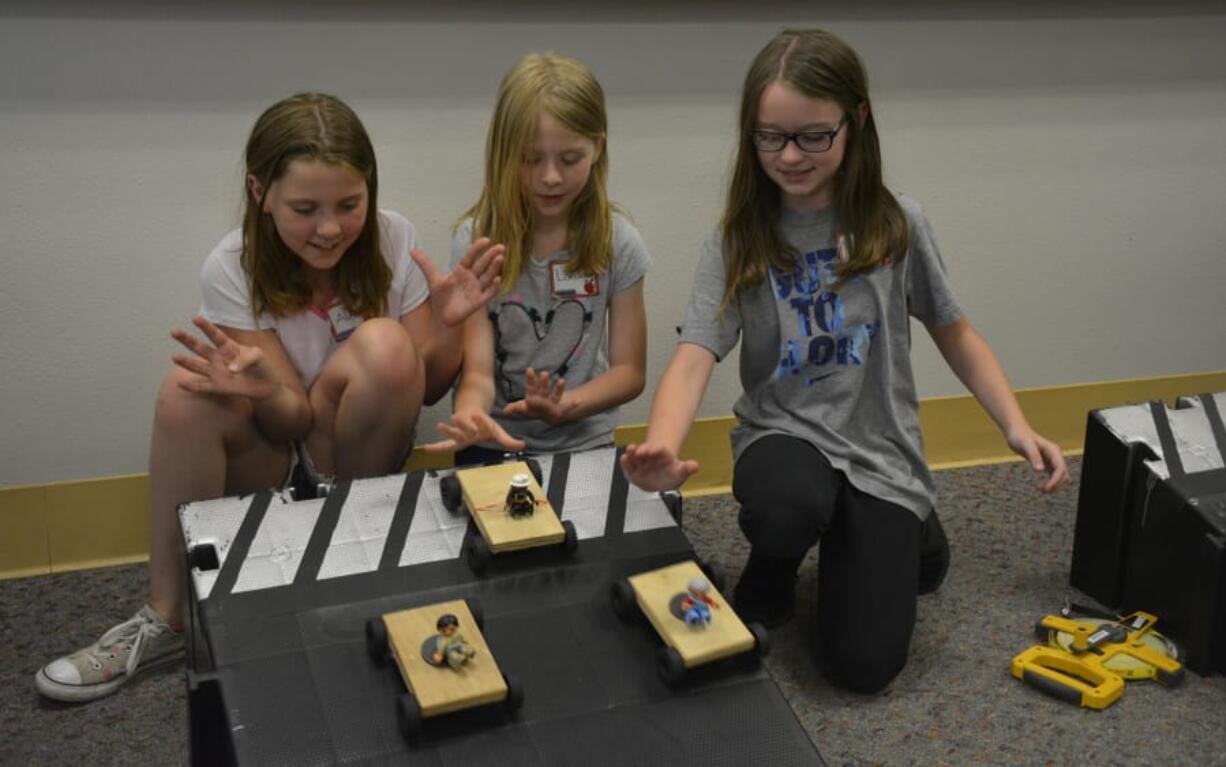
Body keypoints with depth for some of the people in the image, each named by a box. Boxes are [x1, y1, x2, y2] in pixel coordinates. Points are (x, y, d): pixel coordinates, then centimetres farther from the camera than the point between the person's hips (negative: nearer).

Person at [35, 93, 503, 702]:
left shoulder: (392, 240, -13)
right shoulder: (231, 270, -15)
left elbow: (425, 388, -6)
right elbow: (293, 418, -18)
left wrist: (447, 324, -27)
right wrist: (263, 389, -42)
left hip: (359, 452, 0)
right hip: (270, 457, 0)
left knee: (384, 346, -30)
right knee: (186, 394, -31)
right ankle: (169, 618, -17)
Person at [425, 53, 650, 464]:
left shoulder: (617, 242, -3)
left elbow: (629, 370, 1)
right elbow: (477, 369, -12)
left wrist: (565, 406, -19)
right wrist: (471, 413, -36)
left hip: (585, 444, 1)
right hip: (495, 446, -1)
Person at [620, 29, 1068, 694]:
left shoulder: (896, 226, -5)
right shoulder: (738, 243, -8)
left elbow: (953, 333, 8)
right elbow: (693, 358, -20)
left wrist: (1016, 426, -4)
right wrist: (662, 448, -41)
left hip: (879, 452, 1)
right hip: (784, 432, 0)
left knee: (865, 665, -8)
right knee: (786, 508, -38)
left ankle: (905, 532, 24)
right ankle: (772, 567, 1)